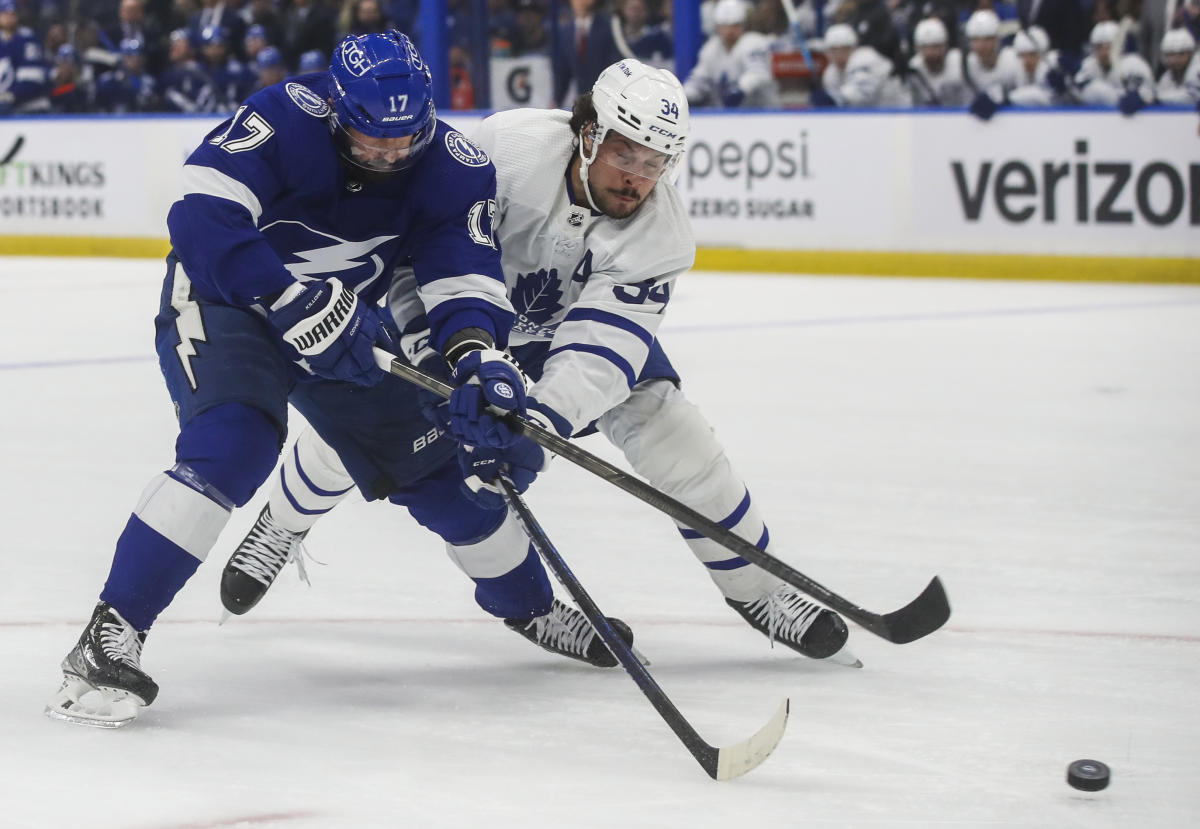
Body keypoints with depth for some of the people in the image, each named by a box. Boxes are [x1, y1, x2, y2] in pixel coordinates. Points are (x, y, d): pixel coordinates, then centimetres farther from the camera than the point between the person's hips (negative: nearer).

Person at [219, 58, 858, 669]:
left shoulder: (661, 233, -29)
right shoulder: (510, 148, -35)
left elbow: (602, 343, -37)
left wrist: (543, 419, -50)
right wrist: (428, 333, -34)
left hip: (587, 314, 1)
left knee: (676, 440, -13)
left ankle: (757, 588, 7)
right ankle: (280, 527, 22)